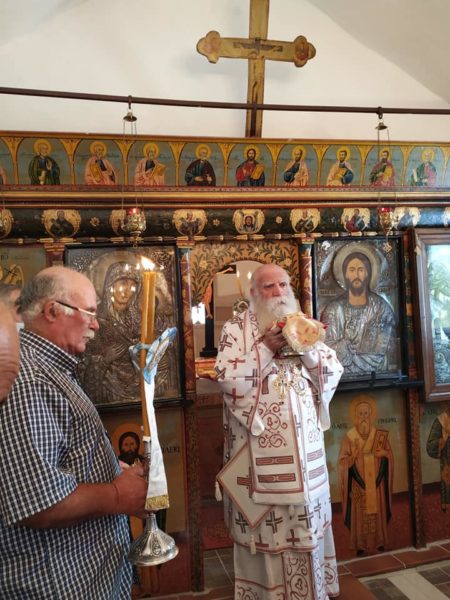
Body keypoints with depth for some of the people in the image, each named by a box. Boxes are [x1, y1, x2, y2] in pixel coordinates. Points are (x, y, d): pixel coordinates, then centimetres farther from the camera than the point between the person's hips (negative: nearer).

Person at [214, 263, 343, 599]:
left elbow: (334, 373, 3)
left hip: (303, 443, 4)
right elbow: (226, 379, -17)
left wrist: (308, 347, -13)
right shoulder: (237, 328, -5)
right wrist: (265, 348, -20)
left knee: (307, 518, 15)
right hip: (260, 449, -4)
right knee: (266, 520, 6)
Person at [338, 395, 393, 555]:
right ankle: (360, 544, 16)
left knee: (378, 512, 11)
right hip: (358, 484, -2)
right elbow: (343, 462, -8)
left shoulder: (380, 435, -1)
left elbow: (389, 456, 5)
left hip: (376, 483, 2)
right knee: (360, 514, 4)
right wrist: (356, 453, -24)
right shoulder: (349, 437, -8)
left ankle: (380, 541, 28)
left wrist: (382, 453, -16)